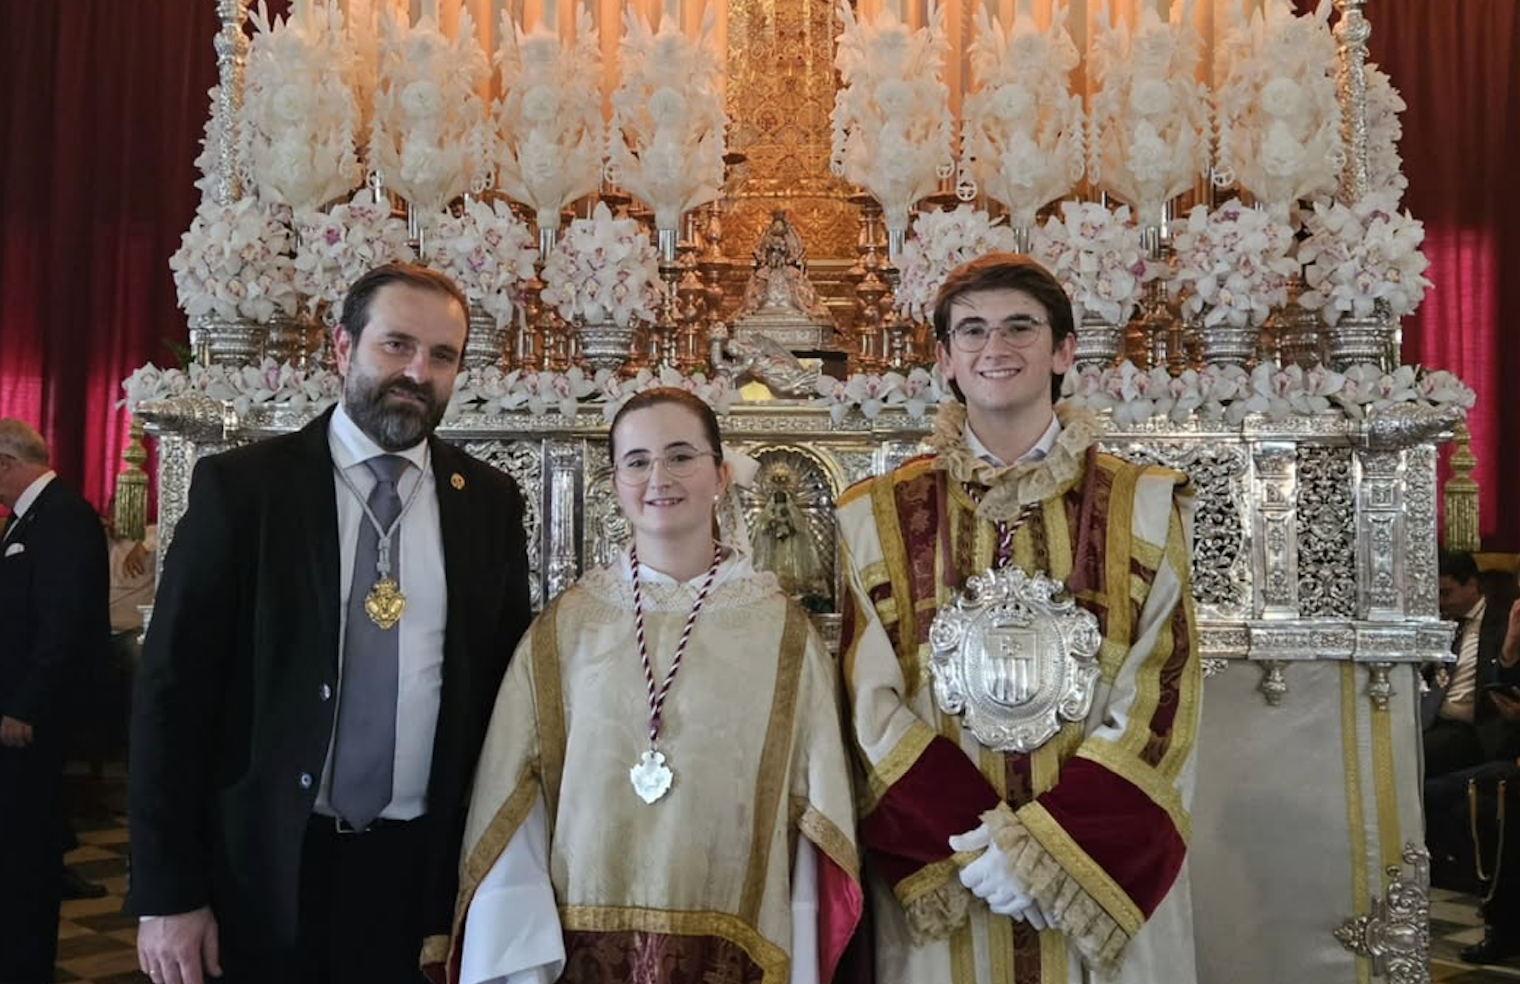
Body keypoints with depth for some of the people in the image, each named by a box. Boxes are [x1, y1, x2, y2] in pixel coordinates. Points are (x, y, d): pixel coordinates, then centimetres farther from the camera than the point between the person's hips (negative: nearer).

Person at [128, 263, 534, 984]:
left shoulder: (490, 501, 2)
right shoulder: (241, 485, -5)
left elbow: (503, 685, 7)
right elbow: (171, 688, -6)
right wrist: (166, 893, -8)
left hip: (420, 873, 2)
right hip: (262, 870, -2)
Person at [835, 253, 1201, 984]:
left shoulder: (1144, 508, -1)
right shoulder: (878, 517, 0)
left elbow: (1162, 700, -5)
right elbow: (872, 705, -3)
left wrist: (1044, 843, -14)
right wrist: (975, 843, -13)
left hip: (1105, 879, 0)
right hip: (939, 878, 0)